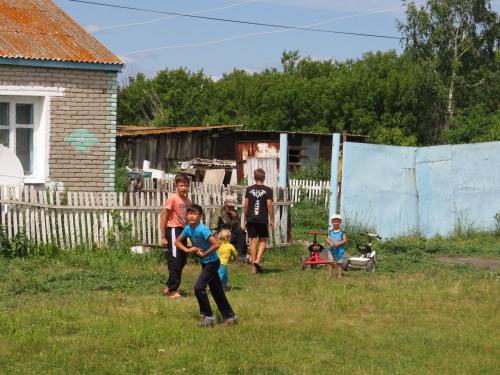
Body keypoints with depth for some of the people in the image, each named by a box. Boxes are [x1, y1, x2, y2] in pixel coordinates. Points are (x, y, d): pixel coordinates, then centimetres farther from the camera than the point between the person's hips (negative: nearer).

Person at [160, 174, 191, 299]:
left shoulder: (187, 201, 11)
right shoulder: (172, 199, -10)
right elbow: (163, 217, -11)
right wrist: (163, 237, -13)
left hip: (183, 231, 8)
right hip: (174, 230, -8)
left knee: (182, 261, 12)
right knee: (175, 261, -7)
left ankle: (169, 287, 24)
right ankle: (173, 290, -1)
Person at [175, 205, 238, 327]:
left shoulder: (202, 229, -26)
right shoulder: (188, 228, -3)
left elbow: (216, 244, -33)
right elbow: (177, 241, 8)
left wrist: (204, 254, -25)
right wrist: (187, 249, -9)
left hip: (212, 262, -8)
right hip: (204, 263, 8)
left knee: (199, 287, -14)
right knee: (216, 290, 12)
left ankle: (208, 316, -3)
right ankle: (230, 316, 22)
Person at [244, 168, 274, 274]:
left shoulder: (249, 189, 4)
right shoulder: (267, 190, -2)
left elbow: (245, 205, 4)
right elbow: (269, 205, -5)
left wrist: (245, 219, 12)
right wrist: (272, 220, 1)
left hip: (251, 219, 2)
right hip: (263, 219, -2)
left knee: (253, 241, 5)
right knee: (263, 240, 11)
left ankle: (254, 267, 6)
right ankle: (258, 260, -11)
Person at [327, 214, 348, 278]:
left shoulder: (342, 232, 0)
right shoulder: (330, 232, 9)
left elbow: (345, 240, -6)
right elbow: (328, 239, 5)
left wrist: (339, 243, -21)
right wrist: (330, 243, -16)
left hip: (340, 250, -2)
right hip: (331, 249, 2)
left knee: (339, 263, 2)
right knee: (331, 263, 1)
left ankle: (339, 275, 8)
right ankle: (330, 274, 8)